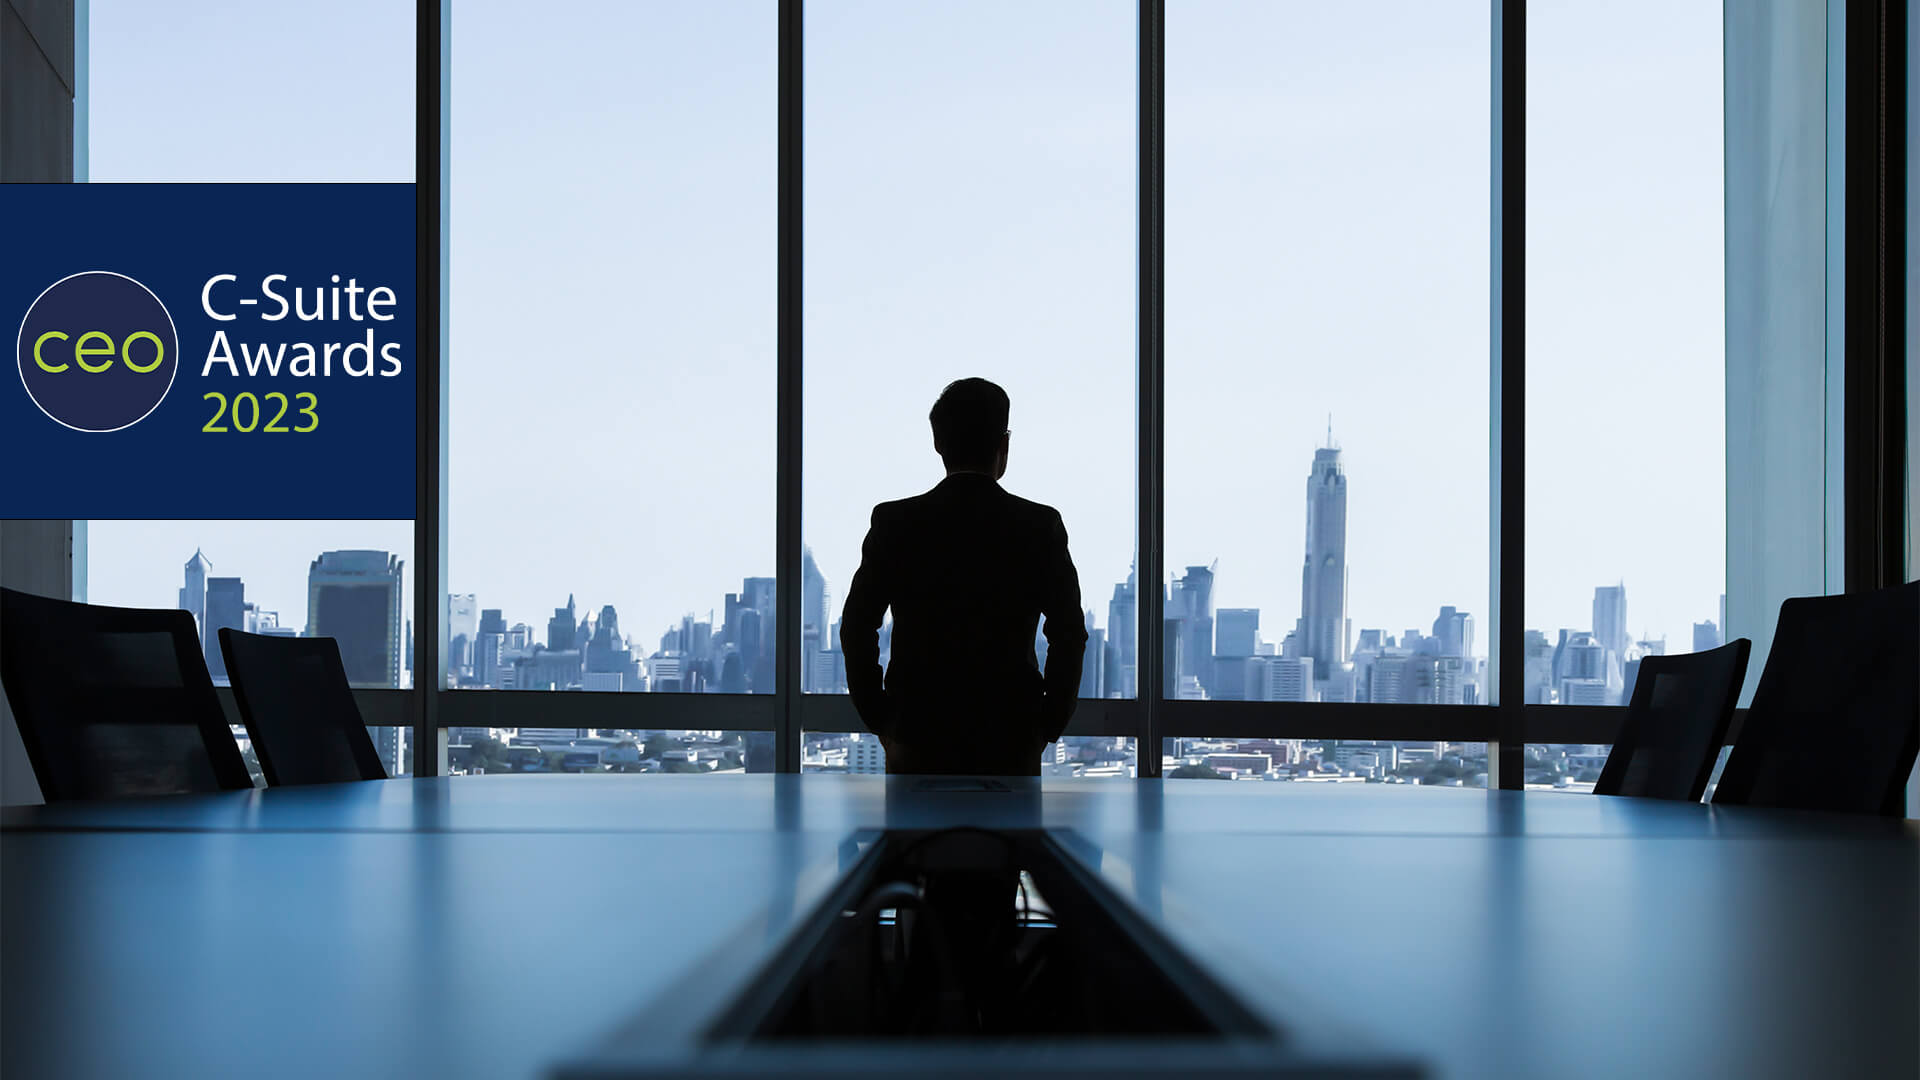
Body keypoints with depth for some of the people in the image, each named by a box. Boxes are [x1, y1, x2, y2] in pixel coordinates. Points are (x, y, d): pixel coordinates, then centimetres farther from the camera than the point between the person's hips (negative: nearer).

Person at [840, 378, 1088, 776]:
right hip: (1012, 742, 0)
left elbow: (856, 627, -1)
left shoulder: (895, 522, -2)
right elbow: (1069, 635, -3)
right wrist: (1047, 727, 6)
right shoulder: (1040, 526, -3)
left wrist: (880, 721, 7)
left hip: (918, 739, 1)